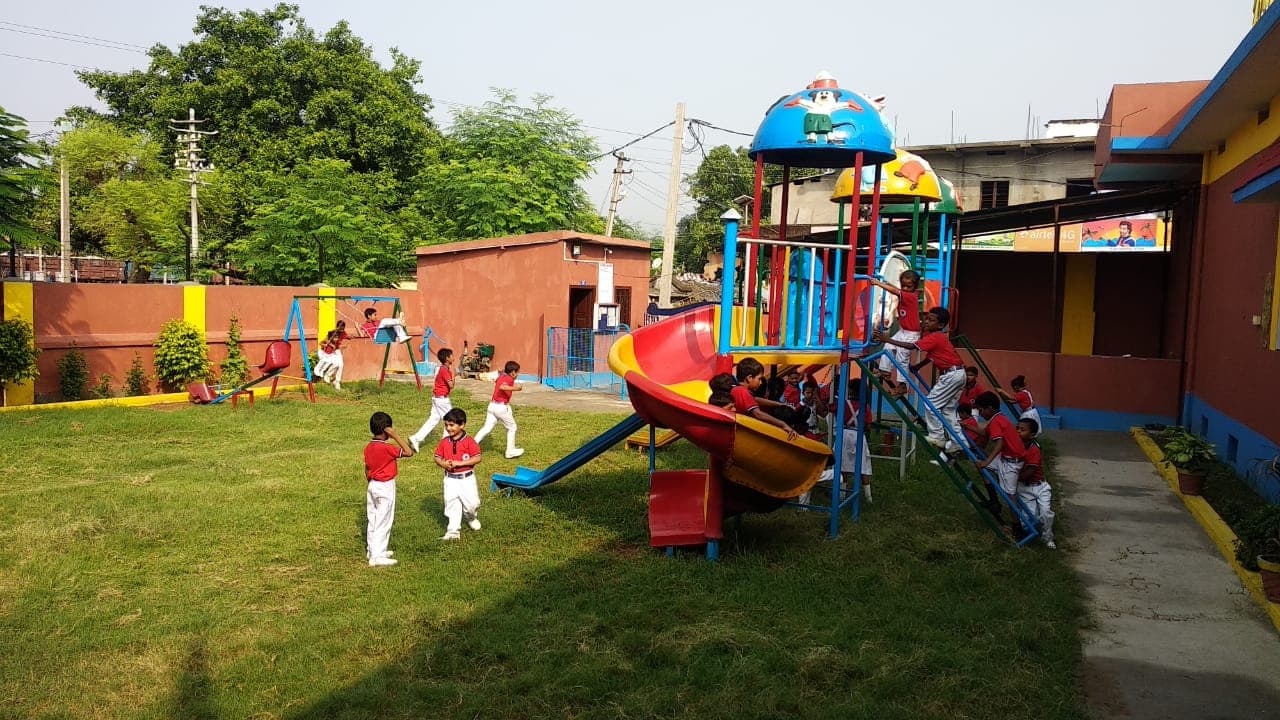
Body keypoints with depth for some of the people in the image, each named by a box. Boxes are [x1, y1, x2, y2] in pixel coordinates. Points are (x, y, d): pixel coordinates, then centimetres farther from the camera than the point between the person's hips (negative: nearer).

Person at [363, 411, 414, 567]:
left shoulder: (368, 447, 3)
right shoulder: (387, 448, -22)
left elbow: (367, 470, 11)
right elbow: (409, 452, -23)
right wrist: (395, 435, -21)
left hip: (372, 485, 8)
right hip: (386, 487, -8)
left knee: (373, 520, 18)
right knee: (383, 522, -3)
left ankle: (372, 550, 31)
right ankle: (377, 556, -2)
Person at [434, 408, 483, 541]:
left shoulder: (469, 442, -12)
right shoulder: (444, 442, 0)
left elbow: (477, 458, -16)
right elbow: (437, 458, 6)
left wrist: (460, 463, -22)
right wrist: (443, 464, -17)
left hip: (466, 478, -3)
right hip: (450, 479, 3)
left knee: (472, 503, 2)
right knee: (452, 504, 6)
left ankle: (470, 518, 36)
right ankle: (453, 530, 15)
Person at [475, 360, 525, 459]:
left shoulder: (500, 376, 13)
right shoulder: (509, 379, -11)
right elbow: (502, 387, -31)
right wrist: (514, 388, -37)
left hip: (492, 405, 7)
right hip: (502, 407, -7)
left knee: (487, 428, 8)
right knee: (512, 428, 10)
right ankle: (510, 451, 15)